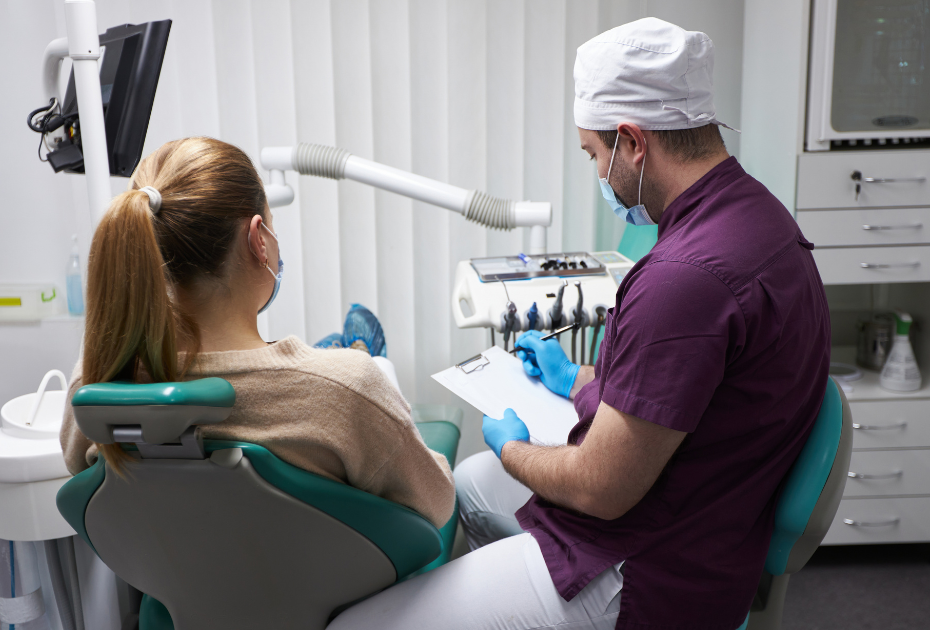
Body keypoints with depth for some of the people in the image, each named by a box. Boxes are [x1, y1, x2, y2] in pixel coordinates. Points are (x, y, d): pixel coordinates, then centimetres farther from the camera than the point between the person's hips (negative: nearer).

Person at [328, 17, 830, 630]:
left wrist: (511, 449, -5)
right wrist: (580, 380, 23)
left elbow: (600, 490, -25)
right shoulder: (752, 209, 3)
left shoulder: (686, 276, -32)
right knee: (468, 482, 31)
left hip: (646, 580, -10)